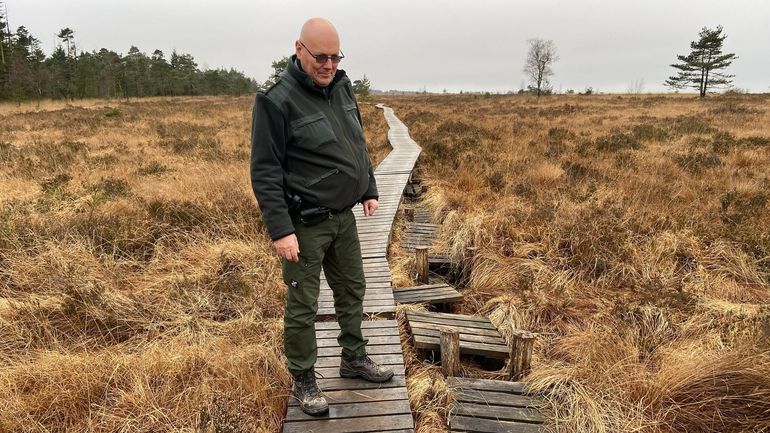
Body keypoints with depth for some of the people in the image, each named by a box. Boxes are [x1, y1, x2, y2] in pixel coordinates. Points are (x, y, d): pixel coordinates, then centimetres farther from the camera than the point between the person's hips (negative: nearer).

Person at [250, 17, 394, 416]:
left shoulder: (341, 86, 5)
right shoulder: (277, 100, -17)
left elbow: (358, 144, 16)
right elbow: (264, 171, -18)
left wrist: (369, 190, 14)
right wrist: (280, 230, -21)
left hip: (343, 216, 7)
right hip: (305, 223, -7)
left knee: (352, 289, 18)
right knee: (303, 305, 5)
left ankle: (353, 358, 38)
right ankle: (303, 380, 23)